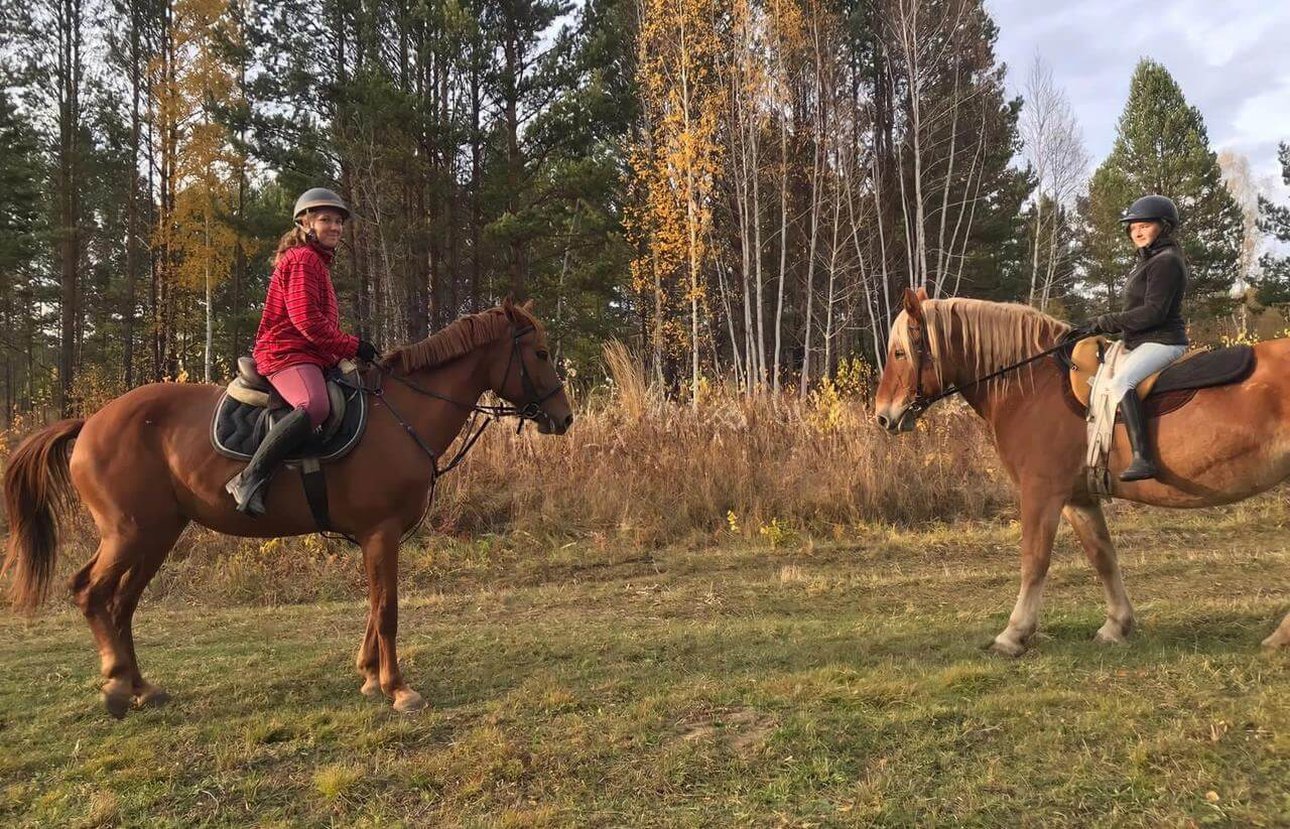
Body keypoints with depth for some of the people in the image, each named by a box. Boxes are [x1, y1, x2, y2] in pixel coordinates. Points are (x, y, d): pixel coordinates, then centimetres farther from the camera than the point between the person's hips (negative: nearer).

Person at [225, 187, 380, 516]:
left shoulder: (318, 261, 26)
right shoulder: (303, 259, -6)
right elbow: (306, 319, -17)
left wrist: (346, 348, 16)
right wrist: (352, 345, -13)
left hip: (309, 354, 11)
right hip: (286, 352, -11)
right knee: (315, 406, -37)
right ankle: (250, 479, -36)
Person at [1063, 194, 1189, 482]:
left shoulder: (1165, 261, -11)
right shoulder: (1147, 262, 21)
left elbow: (1153, 312, -20)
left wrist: (1102, 323, -19)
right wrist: (1093, 328, 10)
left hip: (1162, 342, -11)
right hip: (1143, 343, 11)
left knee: (1121, 382, -33)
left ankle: (1143, 458, -42)